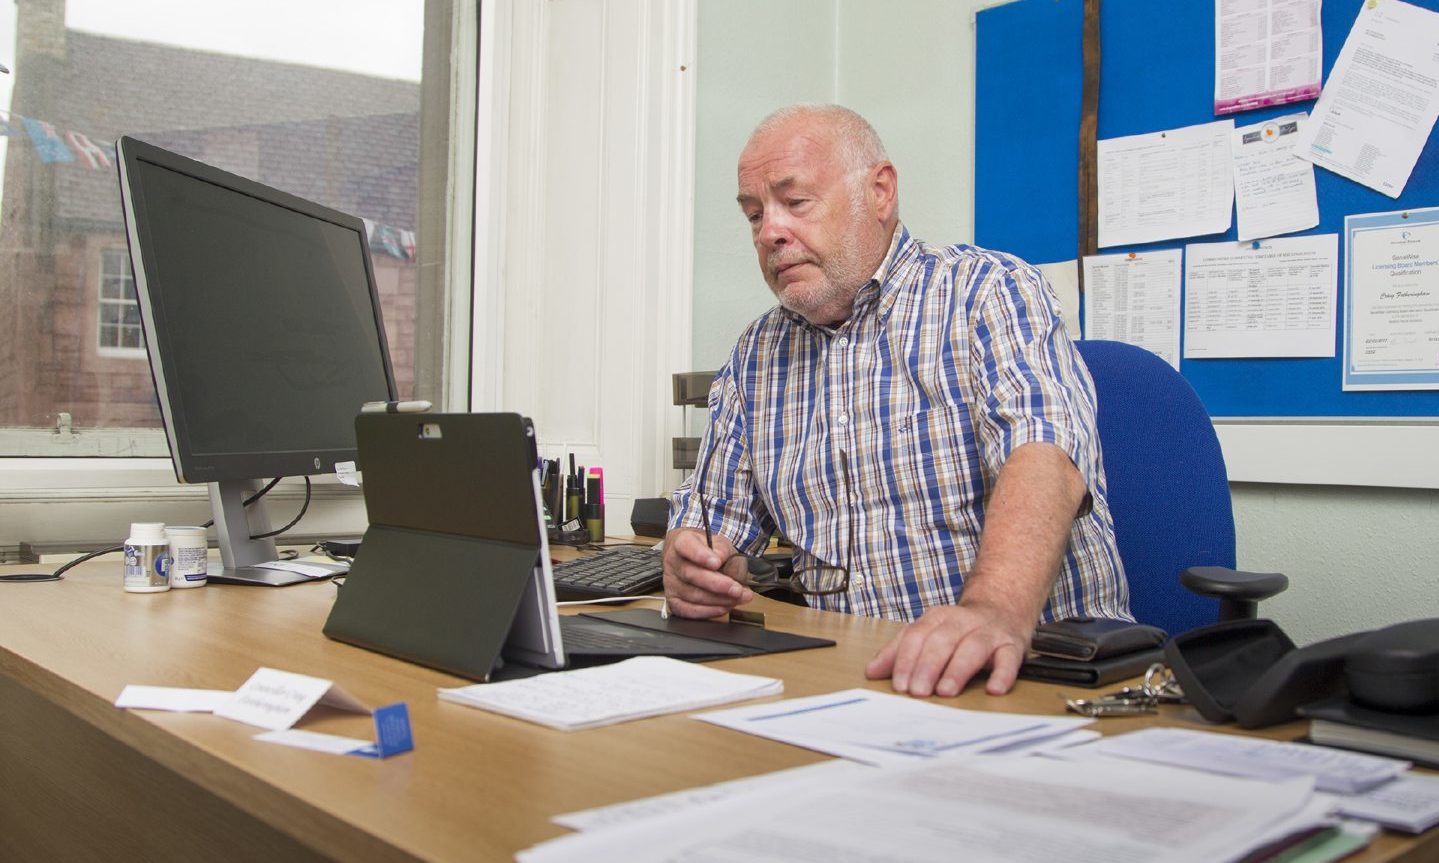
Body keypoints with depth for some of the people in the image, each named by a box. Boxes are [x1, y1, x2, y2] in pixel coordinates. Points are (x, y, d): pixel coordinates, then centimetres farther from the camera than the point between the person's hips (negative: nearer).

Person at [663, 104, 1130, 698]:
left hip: (1029, 665, -4)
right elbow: (710, 513, 19)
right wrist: (687, 567, -6)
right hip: (844, 676, 5)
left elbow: (1041, 451, -21)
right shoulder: (756, 354, 14)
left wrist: (995, 610, -41)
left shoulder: (987, 291, -4)